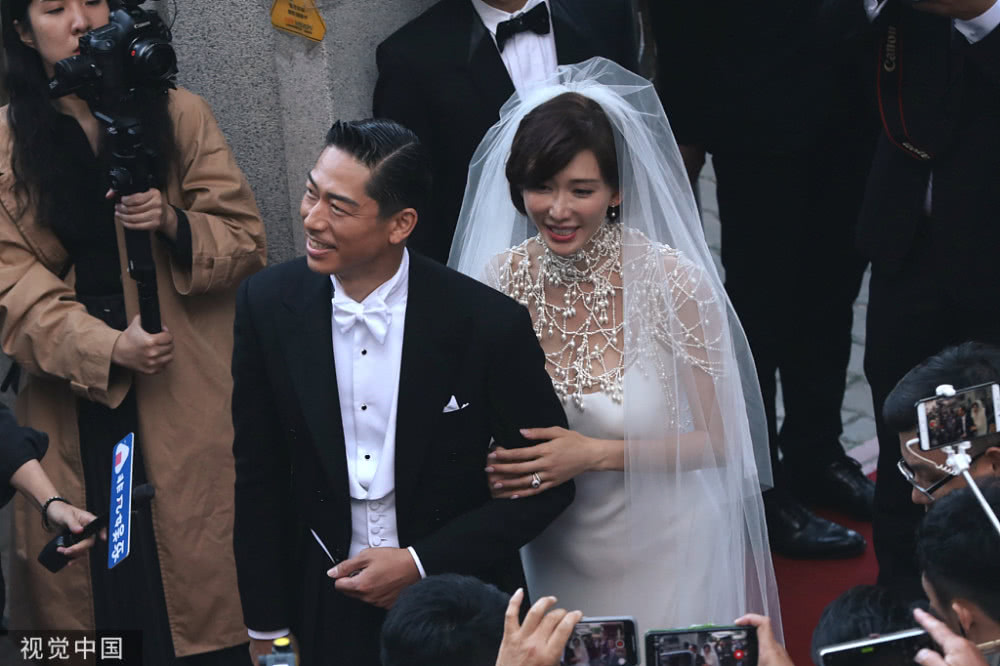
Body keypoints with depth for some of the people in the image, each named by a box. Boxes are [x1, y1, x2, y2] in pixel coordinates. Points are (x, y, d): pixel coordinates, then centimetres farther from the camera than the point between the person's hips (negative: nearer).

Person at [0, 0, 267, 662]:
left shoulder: (181, 116, 7)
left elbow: (247, 240, 4)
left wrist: (175, 224, -16)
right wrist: (107, 346, -17)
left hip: (188, 404, 0)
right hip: (76, 400, 0)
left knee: (204, 576, -5)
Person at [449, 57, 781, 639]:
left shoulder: (673, 281, -19)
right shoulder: (500, 278, -9)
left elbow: (720, 440, -12)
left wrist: (595, 454, -21)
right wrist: (500, 460, -16)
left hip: (658, 559, -3)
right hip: (553, 558, 3)